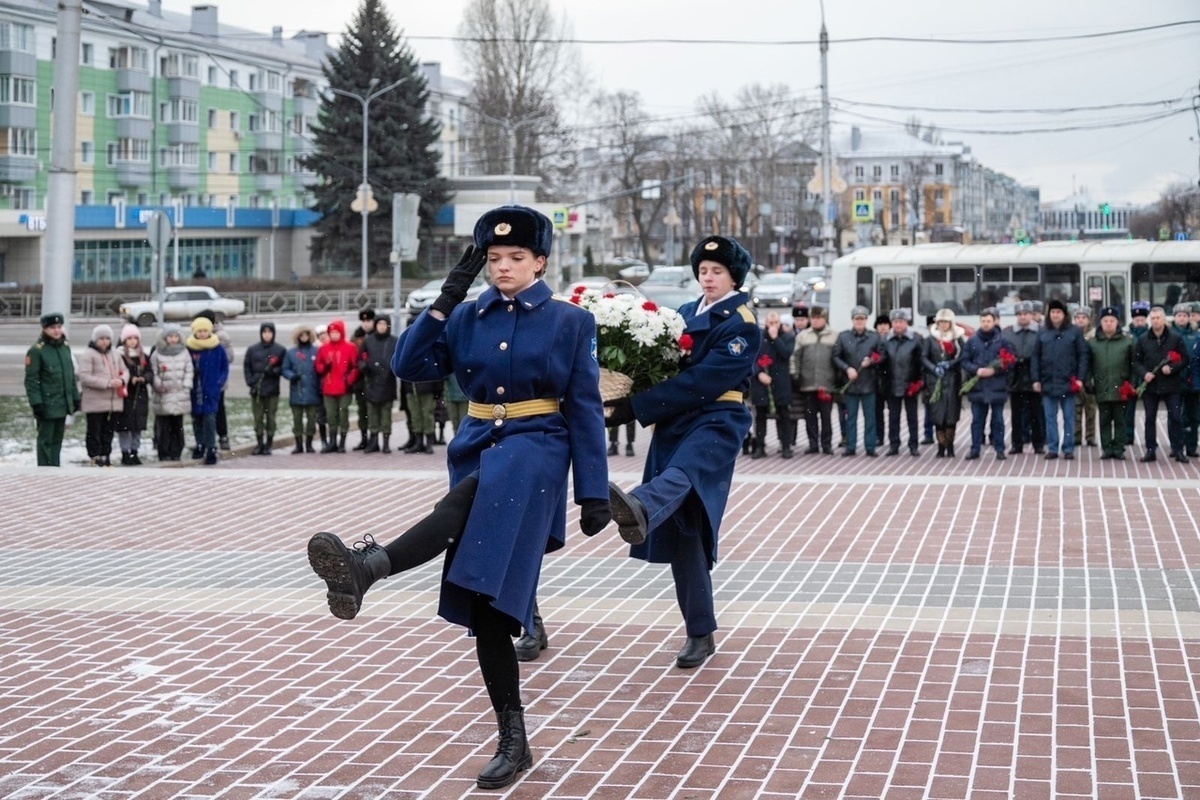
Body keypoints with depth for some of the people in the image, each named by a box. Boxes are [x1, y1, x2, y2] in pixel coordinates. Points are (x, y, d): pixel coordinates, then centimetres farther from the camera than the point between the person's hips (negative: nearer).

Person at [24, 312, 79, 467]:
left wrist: (75, 397, 16)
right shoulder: (36, 351, -10)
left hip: (63, 404, 7)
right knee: (45, 440, -2)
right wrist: (36, 403, -18)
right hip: (47, 405, -7)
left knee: (57, 439, 13)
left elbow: (71, 375, 19)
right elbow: (31, 380, -13)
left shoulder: (65, 347, 12)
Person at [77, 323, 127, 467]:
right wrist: (107, 383, -21)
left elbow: (124, 371, 19)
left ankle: (106, 457, 20)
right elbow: (84, 377, -16)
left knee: (108, 432, 12)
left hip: (114, 401, 6)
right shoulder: (88, 355, -7)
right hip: (95, 402, -6)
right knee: (94, 432, -1)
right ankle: (95, 458, 4)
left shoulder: (114, 355, 15)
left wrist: (121, 380, -7)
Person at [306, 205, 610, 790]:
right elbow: (409, 367, 1)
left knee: (468, 502, -39)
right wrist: (446, 299, -7)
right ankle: (513, 741, 6)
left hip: (533, 452, -5)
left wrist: (594, 491, -4)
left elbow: (584, 411, 0)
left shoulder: (569, 321, 1)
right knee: (484, 604, 0)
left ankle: (366, 568, -59)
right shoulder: (468, 318, 11)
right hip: (477, 450, 5)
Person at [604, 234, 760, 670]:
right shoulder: (685, 313, 19)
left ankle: (637, 510, -76)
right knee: (681, 530, 6)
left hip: (715, 425, -7)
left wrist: (637, 409, -20)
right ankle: (700, 634, 14)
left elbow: (701, 382, -15)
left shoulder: (741, 324, -4)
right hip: (674, 425, 7)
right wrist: (626, 396, -5)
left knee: (679, 476, -39)